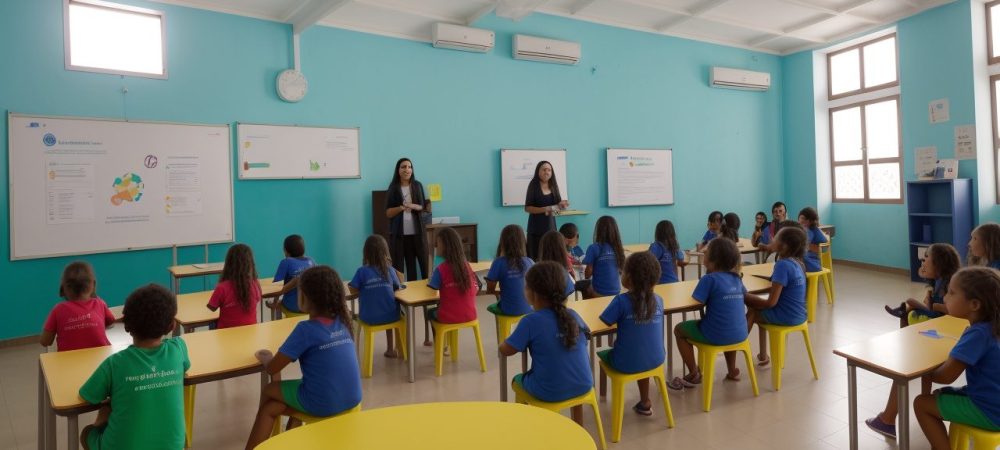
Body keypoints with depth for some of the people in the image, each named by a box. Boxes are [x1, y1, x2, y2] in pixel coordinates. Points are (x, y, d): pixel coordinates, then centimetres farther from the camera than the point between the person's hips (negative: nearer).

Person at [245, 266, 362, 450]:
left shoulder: (306, 329, -14)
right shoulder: (342, 322, 2)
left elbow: (272, 368, -8)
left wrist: (264, 357, 16)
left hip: (323, 403, -6)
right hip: (352, 399, 6)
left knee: (268, 391, 22)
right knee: (270, 409, 22)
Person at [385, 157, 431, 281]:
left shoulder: (418, 186, 6)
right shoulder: (393, 188, 1)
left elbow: (426, 208, 8)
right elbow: (388, 213, 0)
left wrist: (415, 207, -12)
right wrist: (401, 207, -17)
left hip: (417, 232, 1)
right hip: (399, 234, -1)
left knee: (424, 262, 0)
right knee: (398, 265, 3)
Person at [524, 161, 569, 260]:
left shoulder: (553, 186, 8)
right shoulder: (534, 185, -5)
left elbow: (557, 205, 8)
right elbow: (527, 208, -9)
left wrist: (562, 205, -14)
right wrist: (544, 209, -21)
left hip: (550, 226, 4)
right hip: (536, 228, -4)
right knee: (535, 257, -4)